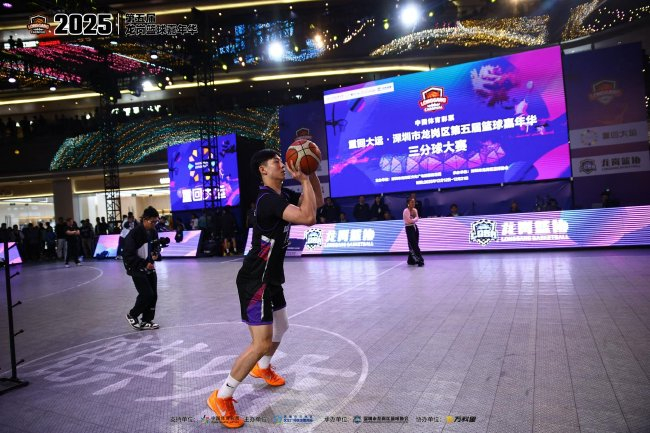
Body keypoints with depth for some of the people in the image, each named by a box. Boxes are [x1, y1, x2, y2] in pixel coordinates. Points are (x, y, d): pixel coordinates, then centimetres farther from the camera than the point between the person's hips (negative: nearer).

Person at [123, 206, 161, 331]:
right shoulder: (134, 233, -19)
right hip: (137, 269, -7)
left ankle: (146, 321, 21)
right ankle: (132, 315, 14)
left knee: (153, 295, 6)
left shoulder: (153, 232, 2)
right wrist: (144, 264, -23)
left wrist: (157, 255, -9)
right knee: (147, 294, -11)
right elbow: (128, 254, -19)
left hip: (150, 268, 7)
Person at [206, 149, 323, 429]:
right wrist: (304, 180, -23)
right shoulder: (268, 198, -23)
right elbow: (308, 217, -33)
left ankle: (262, 368, 51)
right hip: (255, 280, -10)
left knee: (280, 327, 25)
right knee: (262, 342, -10)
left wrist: (312, 173, 3)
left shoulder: (282, 194, 7)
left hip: (270, 277, 10)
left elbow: (317, 203, 16)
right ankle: (221, 398, 5)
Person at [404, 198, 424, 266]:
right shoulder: (406, 211, -15)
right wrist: (415, 219, -6)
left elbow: (417, 219, 3)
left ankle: (411, 260, 19)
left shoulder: (415, 210, 7)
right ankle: (419, 260, -8)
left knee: (413, 245, 9)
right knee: (414, 245, -8)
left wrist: (413, 219, -16)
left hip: (415, 227, 7)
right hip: (409, 228, -7)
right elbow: (409, 221, -20)